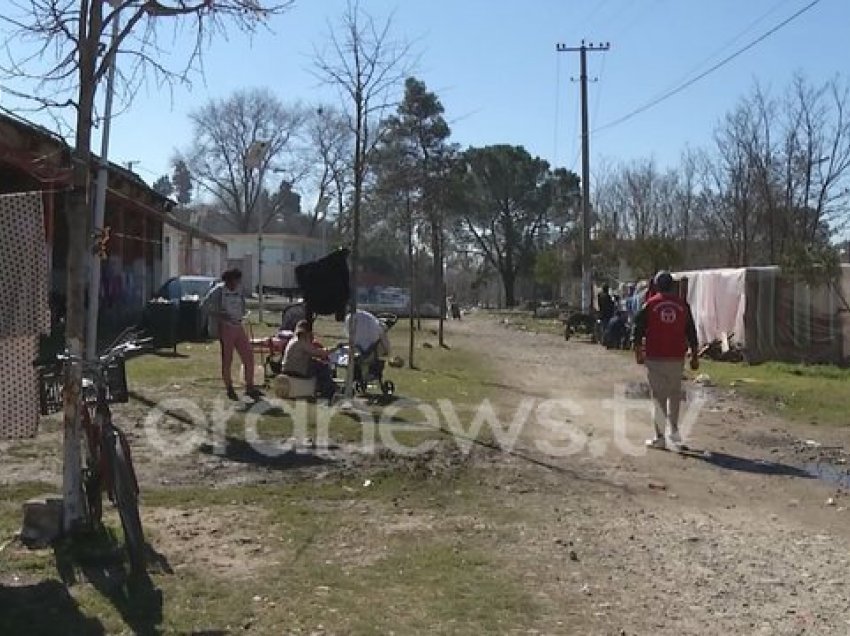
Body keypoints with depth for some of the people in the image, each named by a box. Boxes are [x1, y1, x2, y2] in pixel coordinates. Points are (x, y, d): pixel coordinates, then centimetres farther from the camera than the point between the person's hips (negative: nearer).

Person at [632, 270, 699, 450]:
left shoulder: (649, 304, -4)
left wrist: (638, 352, 8)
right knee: (674, 395, 14)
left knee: (659, 396, 3)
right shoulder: (683, 305, 4)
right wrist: (694, 356, 13)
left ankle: (661, 437, 4)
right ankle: (672, 433, 18)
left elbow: (638, 330, -2)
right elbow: (691, 333, 6)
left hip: (655, 358, -2)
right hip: (677, 357, 2)